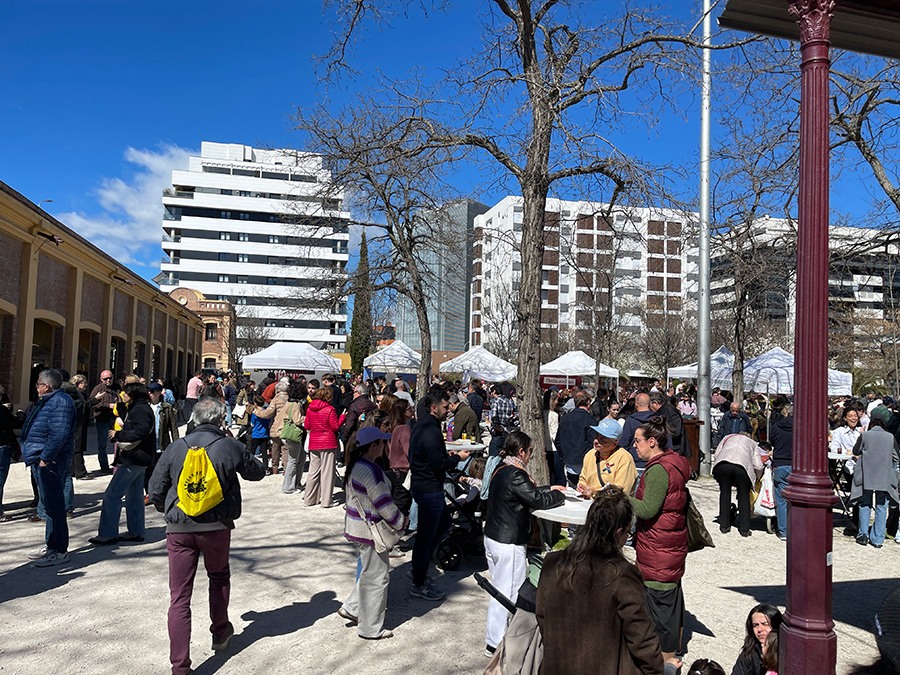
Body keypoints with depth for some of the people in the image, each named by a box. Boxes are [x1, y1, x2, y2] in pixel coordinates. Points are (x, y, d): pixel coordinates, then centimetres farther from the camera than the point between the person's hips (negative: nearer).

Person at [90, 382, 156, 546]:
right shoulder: (141, 408, 18)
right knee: (134, 495, 15)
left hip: (133, 460, -11)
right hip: (138, 459, 11)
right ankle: (136, 532, 22)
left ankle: (107, 534, -2)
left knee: (112, 495, -7)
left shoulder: (139, 410, -16)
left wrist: (118, 435, -21)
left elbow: (141, 431, -29)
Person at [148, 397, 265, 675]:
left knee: (179, 597, 5)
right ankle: (220, 633, 41)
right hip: (216, 527, 0)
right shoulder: (231, 447, -5)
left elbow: (155, 490, 5)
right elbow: (257, 472, 12)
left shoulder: (176, 447, -1)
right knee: (219, 576, 26)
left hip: (179, 528, 0)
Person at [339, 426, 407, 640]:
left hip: (356, 525, 10)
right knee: (376, 577, 4)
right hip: (369, 531, -10)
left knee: (369, 572, 23)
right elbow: (384, 503, -22)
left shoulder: (356, 465, 5)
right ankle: (370, 629, 17)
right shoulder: (371, 470, -26)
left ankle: (351, 608, 30)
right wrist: (401, 521, -5)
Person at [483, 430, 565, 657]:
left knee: (499, 592, 20)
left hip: (492, 538, 10)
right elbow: (539, 501, -19)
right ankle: (496, 645, 13)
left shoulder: (501, 471, 7)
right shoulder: (515, 475, -22)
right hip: (509, 544, -10)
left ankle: (493, 639, 32)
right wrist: (559, 495, -2)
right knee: (509, 593, 3)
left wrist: (549, 489, 19)